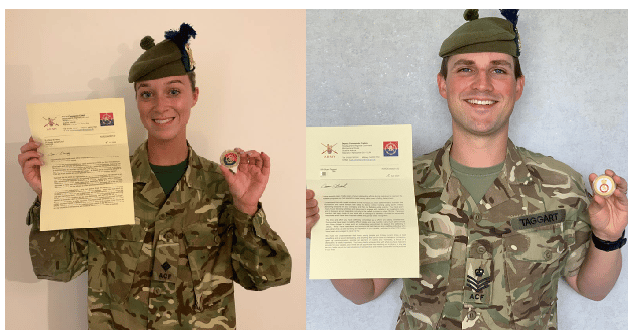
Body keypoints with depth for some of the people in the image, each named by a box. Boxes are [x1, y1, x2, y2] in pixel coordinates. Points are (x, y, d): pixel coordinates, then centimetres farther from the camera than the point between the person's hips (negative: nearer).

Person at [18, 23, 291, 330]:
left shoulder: (221, 184, -6)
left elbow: (266, 277, -9)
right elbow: (57, 266, -4)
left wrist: (247, 208, -22)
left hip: (205, 326, 0)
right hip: (116, 325, 0)